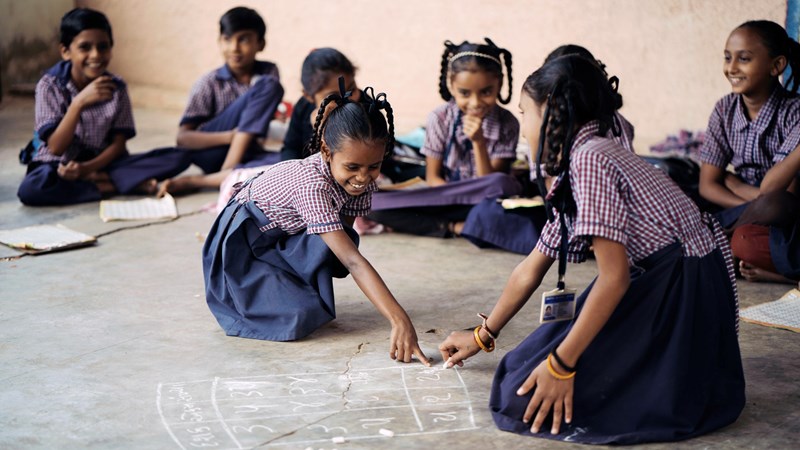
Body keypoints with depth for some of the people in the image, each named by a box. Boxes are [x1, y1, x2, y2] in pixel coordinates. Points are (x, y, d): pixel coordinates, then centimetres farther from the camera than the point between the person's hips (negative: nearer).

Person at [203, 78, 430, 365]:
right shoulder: (311, 184, -38)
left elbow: (345, 228, -2)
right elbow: (353, 262, -44)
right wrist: (399, 321, -49)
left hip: (285, 238, 7)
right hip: (242, 241, -7)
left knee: (342, 239, -23)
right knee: (299, 319, -25)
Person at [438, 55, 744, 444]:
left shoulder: (589, 160, -16)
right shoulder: (578, 165, 15)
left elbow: (614, 275, -22)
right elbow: (532, 268, 23)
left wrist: (561, 365, -17)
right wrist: (482, 336, 32)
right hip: (655, 288, 10)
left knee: (525, 398, -13)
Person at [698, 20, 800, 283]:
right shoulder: (725, 110, 2)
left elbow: (773, 191, -25)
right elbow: (707, 185, -3)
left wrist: (730, 181, -14)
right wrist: (755, 210, -14)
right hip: (745, 217, 6)